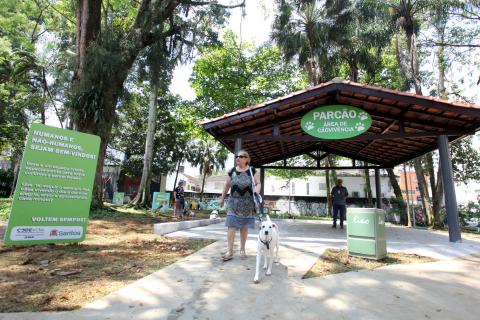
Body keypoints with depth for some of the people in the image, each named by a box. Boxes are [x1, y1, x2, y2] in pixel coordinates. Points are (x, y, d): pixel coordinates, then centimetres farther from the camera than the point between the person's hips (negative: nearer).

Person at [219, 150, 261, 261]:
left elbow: (258, 183, 2)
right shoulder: (232, 171, 4)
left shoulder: (252, 170, 0)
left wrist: (257, 190, -19)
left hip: (248, 203, 0)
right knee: (231, 226, -6)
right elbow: (227, 186, 11)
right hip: (234, 202, 1)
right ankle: (229, 251, 1)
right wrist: (222, 198, 15)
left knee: (244, 227, 7)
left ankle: (242, 250, 21)